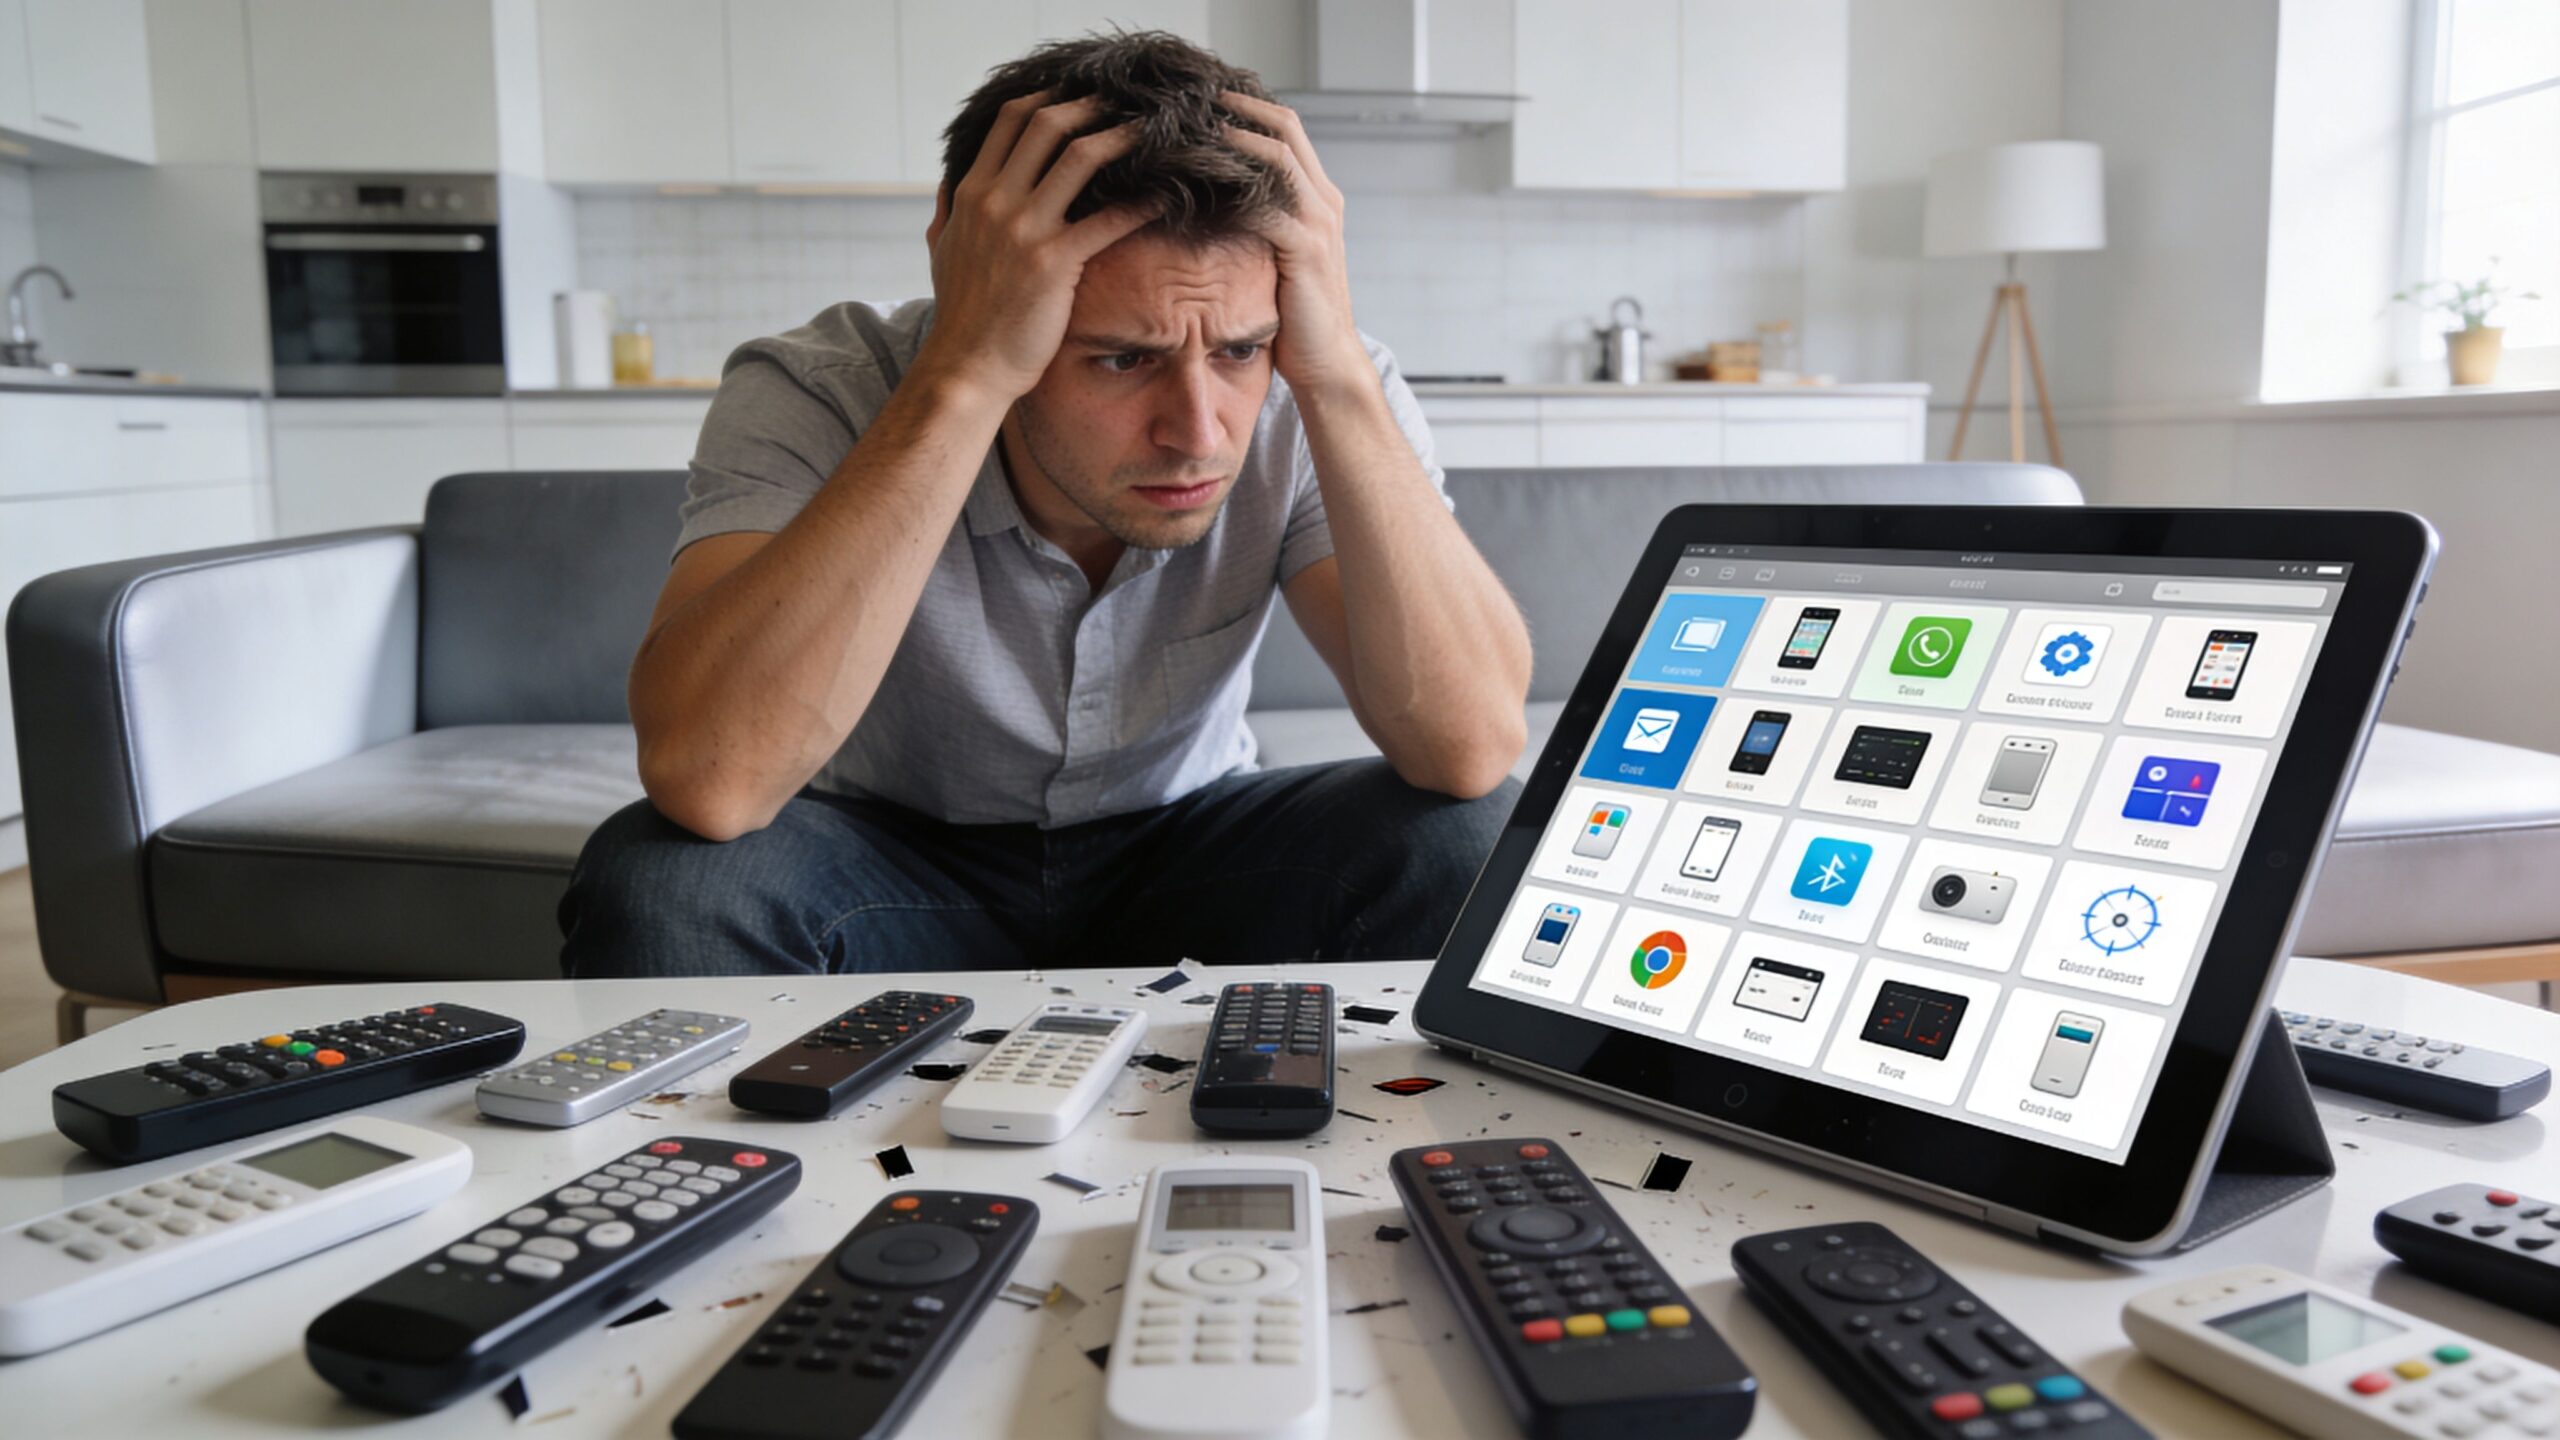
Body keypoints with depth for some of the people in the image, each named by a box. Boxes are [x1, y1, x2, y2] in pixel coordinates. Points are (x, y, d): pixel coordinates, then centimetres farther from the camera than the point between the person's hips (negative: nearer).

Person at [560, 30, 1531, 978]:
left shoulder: (1317, 401, -19)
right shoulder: (813, 397, -25)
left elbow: (1471, 747, -31)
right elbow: (705, 780, -41)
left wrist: (1337, 371, -37)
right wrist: (964, 372, -43)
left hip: (1183, 852, 1)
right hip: (897, 856, -1)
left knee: (1468, 838, -25)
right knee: (659, 882, -31)